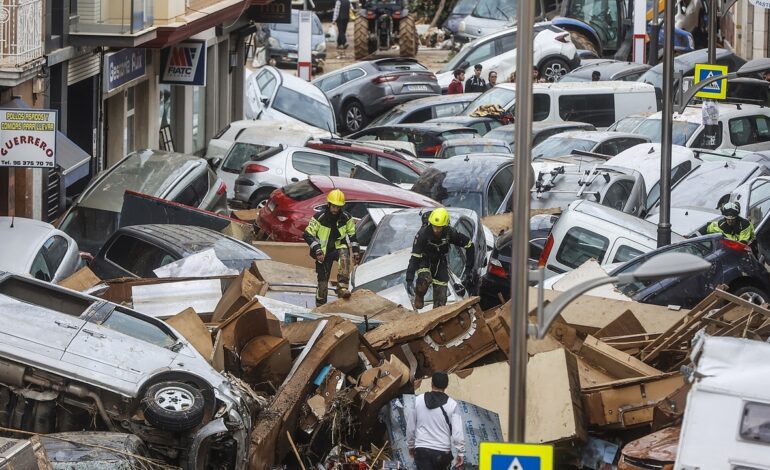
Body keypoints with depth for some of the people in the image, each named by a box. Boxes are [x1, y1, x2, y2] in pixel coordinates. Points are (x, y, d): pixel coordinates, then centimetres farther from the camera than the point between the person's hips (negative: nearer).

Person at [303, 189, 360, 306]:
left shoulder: (346, 218, -2)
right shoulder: (319, 217, -12)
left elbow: (352, 235, 11)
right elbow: (308, 235, -11)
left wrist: (356, 251, 4)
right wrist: (317, 250, -21)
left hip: (339, 248, 1)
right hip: (323, 252, -1)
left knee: (344, 255, -35)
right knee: (323, 279, -2)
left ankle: (342, 287, -39)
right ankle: (320, 305, 14)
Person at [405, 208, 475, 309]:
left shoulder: (450, 233, -22)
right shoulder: (423, 233, -29)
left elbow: (469, 245, -8)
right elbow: (415, 257, -31)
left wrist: (469, 268, -11)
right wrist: (409, 281, -38)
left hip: (440, 263, 2)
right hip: (424, 262, -2)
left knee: (440, 300, -5)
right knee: (425, 279, -35)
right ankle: (419, 296, -3)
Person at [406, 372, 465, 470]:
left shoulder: (418, 400, -1)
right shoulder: (451, 404, -4)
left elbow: (410, 427, 6)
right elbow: (457, 432, -8)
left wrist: (410, 446, 20)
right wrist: (461, 453, 0)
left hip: (422, 450, 0)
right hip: (442, 451, 0)